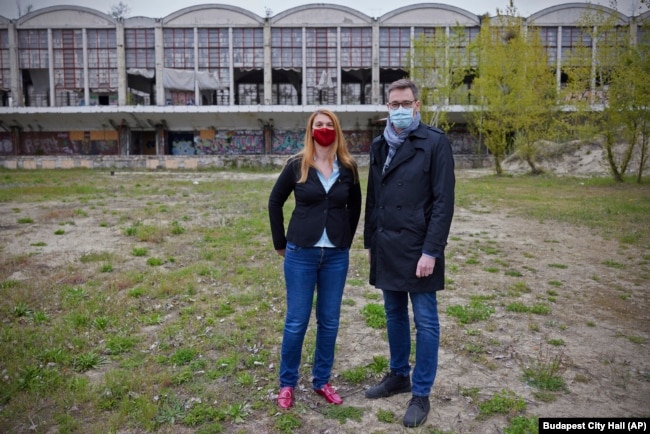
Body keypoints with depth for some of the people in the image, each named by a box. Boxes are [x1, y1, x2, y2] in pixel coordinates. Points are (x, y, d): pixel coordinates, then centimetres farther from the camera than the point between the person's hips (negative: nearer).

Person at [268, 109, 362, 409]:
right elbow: (275, 202, 5)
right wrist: (280, 243, 4)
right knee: (296, 320, 4)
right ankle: (287, 383, 22)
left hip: (336, 255, 2)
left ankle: (321, 380, 28)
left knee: (329, 320, 10)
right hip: (301, 253, -2)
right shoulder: (297, 165, -4)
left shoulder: (348, 167, 1)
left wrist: (346, 240, 11)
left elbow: (355, 206, 15)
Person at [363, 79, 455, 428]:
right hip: (386, 248, 6)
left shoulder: (434, 143, -8)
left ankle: (421, 394, 18)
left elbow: (443, 202, -12)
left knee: (425, 322, 5)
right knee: (394, 315, 17)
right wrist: (370, 240, 13)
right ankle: (398, 375, 35)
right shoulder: (379, 145, 10)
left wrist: (431, 250, -17)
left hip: (418, 248, -6)